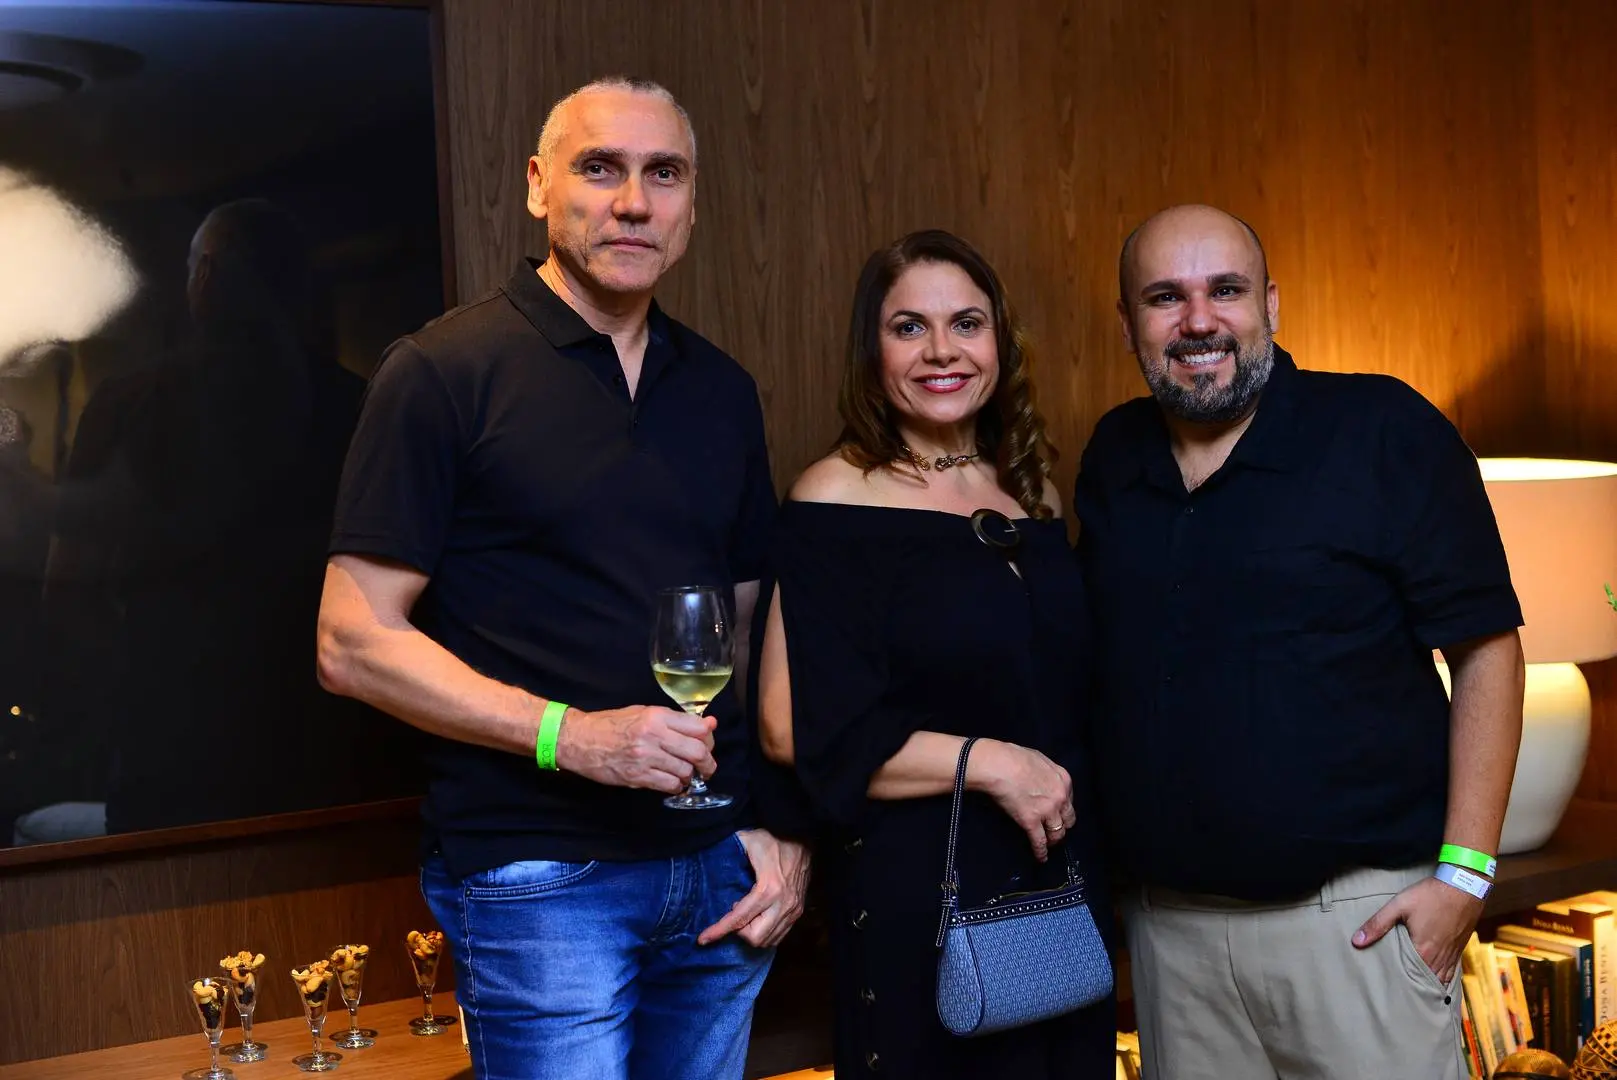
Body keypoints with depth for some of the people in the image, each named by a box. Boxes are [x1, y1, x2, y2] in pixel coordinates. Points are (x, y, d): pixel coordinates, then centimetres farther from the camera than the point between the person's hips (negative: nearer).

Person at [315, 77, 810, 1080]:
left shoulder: (722, 391, 11)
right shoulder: (445, 372, -7)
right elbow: (355, 642, -10)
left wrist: (782, 823, 5)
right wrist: (568, 735, -19)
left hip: (721, 876, 6)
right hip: (539, 882, -5)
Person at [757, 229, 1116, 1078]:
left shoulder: (1032, 492, 9)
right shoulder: (837, 498, -10)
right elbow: (797, 729, -17)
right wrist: (990, 763, -17)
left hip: (1062, 880, 6)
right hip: (915, 901, -6)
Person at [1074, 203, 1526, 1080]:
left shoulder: (1385, 431, -6)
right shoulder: (1111, 457, 8)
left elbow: (1485, 650, -6)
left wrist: (1463, 871, -11)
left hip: (1355, 913, -4)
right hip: (1167, 925, 4)